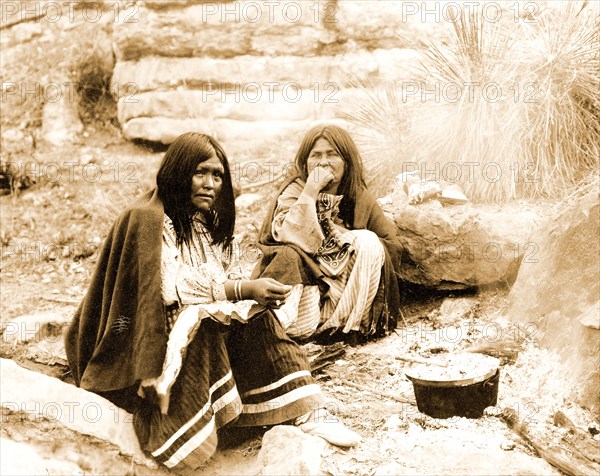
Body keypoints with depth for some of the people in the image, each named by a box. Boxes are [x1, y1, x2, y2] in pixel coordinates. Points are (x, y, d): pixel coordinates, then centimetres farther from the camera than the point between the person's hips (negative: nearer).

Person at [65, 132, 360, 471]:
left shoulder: (213, 223, 10)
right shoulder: (148, 219, -14)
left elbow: (232, 281, 4)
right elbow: (169, 288, -25)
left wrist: (261, 294, -19)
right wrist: (244, 290, -29)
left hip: (203, 332, 7)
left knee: (256, 318, -16)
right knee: (201, 322, -33)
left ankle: (307, 413, -19)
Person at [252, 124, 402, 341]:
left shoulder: (359, 197, 3)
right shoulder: (293, 191, -3)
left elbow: (391, 245, 3)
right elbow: (290, 238, -21)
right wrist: (311, 190, -23)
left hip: (347, 289, 5)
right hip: (302, 284, -4)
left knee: (368, 241, -20)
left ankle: (349, 323, -15)